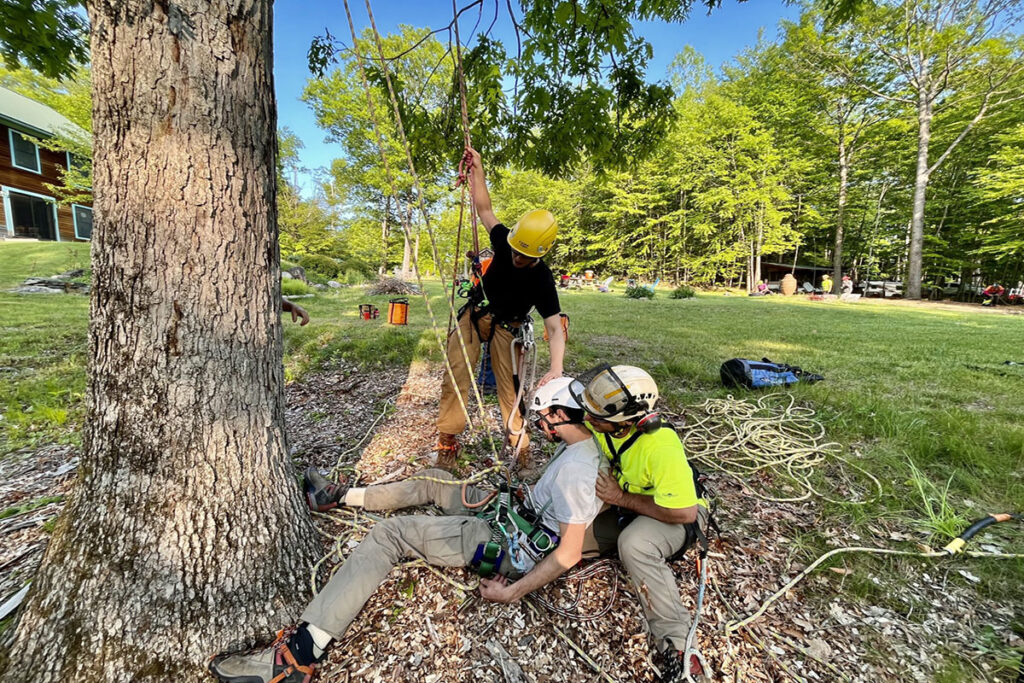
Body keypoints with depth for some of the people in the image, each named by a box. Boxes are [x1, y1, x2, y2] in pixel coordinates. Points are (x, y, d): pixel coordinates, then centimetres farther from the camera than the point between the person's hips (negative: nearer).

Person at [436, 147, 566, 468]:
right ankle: (447, 441, 3)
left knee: (510, 385, -4)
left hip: (505, 327, -2)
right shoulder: (505, 242, -15)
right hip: (475, 313, 3)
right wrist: (477, 170, -4)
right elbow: (484, 209, 0)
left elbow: (555, 328, -30)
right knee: (456, 374, -7)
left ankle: (519, 443, 14)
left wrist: (556, 368, -45)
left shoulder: (542, 280, -24)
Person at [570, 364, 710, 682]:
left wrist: (622, 499, -26)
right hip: (629, 504, 7)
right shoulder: (603, 424, -20)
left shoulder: (661, 448, -38)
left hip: (682, 513, -6)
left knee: (634, 544, -35)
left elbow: (684, 512, -32)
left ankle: (677, 643, -22)